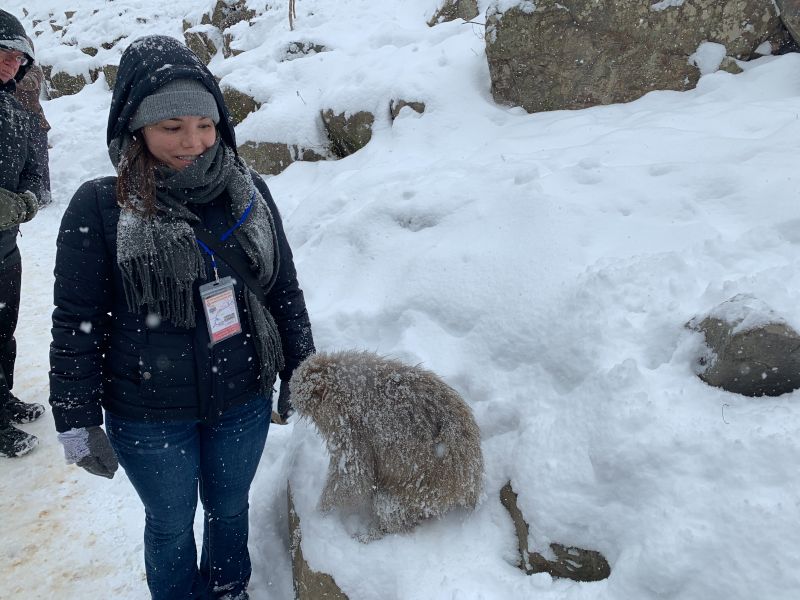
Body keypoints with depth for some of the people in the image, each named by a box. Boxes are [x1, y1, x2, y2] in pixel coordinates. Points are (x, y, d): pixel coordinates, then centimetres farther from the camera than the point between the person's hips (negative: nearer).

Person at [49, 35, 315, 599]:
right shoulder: (99, 208, -15)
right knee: (171, 524, 19)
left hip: (243, 402, 3)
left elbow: (285, 290, 3)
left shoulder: (247, 191, -5)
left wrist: (299, 375, 7)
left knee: (229, 508, 23)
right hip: (149, 418, -2)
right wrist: (77, 422, -5)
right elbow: (75, 324, -8)